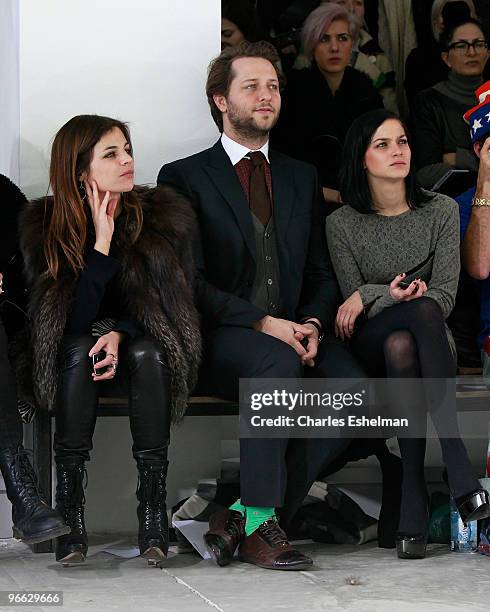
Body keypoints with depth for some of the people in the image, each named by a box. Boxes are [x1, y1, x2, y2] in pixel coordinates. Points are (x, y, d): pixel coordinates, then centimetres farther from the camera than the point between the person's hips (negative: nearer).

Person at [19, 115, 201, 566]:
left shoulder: (164, 215, -7)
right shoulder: (44, 227, -10)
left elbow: (169, 304, -4)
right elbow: (74, 318, -17)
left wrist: (120, 334, -23)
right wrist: (102, 240, -26)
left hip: (143, 345, 0)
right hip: (75, 352, 0)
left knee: (146, 351, -34)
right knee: (78, 348, -34)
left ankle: (154, 509, -33)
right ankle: (70, 510, -35)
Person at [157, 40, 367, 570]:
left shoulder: (302, 178, 20)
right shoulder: (185, 178, 4)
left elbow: (321, 273, 17)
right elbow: (189, 283, -6)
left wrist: (313, 325, -6)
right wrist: (264, 323, -18)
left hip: (292, 333, 5)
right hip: (218, 341, -4)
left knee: (354, 386, -27)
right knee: (278, 363, -38)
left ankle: (247, 515, -21)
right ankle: (259, 522, -28)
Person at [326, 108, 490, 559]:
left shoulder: (441, 211, 2)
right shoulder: (343, 224, 1)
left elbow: (445, 296, -6)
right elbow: (353, 299, -1)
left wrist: (371, 296, -16)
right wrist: (393, 296, -21)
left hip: (424, 340, 1)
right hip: (368, 349, 0)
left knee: (400, 344, -38)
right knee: (423, 310, -35)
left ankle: (414, 499, -40)